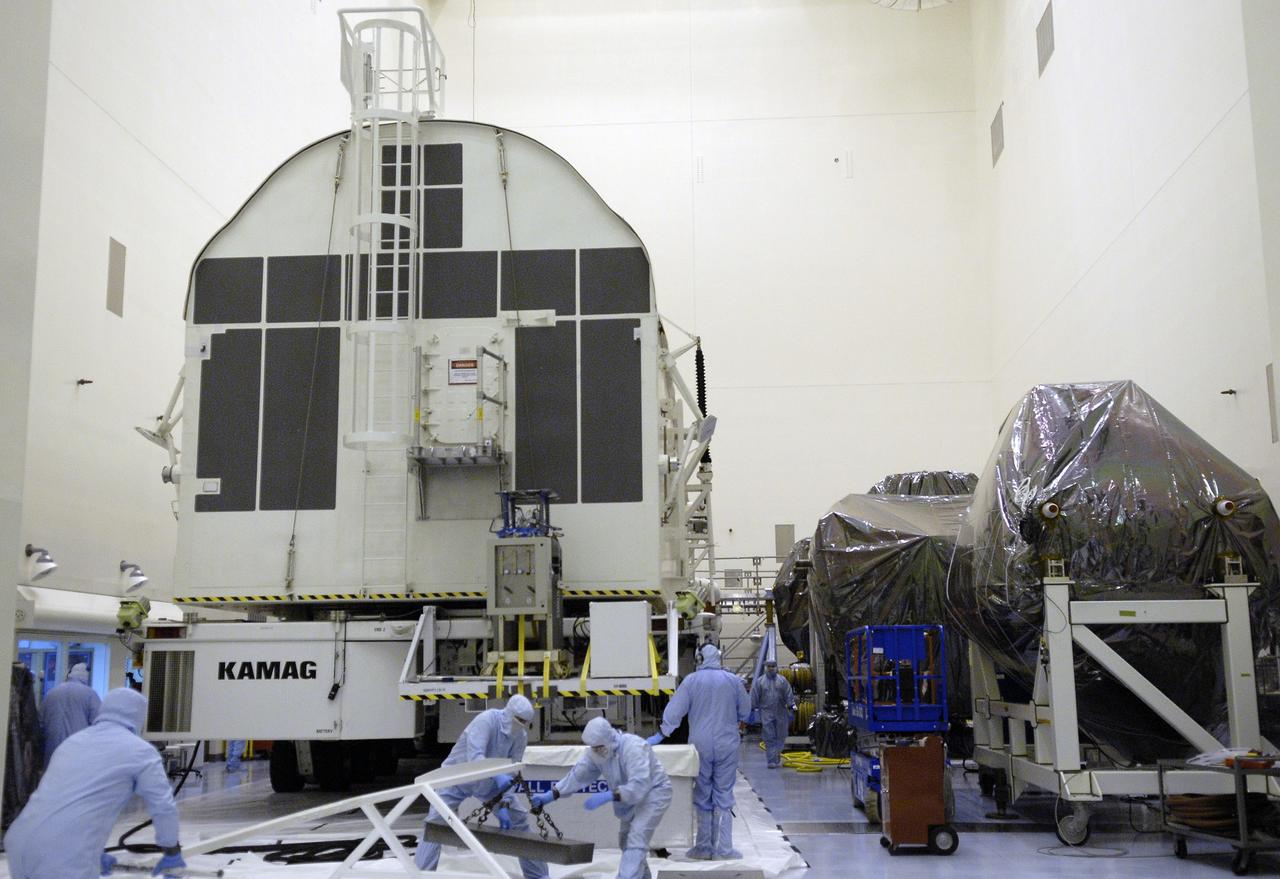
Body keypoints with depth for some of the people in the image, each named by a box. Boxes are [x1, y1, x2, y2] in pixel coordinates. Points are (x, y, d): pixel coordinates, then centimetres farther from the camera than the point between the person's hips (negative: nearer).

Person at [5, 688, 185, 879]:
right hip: (65, 862, -7)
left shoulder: (72, 741, 26)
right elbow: (163, 806, 8)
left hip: (19, 850, 7)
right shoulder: (140, 751, 5)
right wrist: (172, 854, 25)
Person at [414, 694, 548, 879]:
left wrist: (504, 806, -23)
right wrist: (497, 776, -59)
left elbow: (510, 772, -14)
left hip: (487, 782, 5)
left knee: (518, 819, 2)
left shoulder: (521, 736, -15)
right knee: (435, 823, -19)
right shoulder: (486, 720, -32)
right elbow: (474, 757, -44)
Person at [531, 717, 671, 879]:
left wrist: (607, 796, -45)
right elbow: (578, 775, -7)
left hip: (653, 792, -9)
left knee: (635, 842, -21)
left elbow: (639, 785, -40)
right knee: (626, 842, 21)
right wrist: (551, 795, -15)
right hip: (633, 795, 9)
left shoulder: (633, 747, -34)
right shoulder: (597, 752, -10)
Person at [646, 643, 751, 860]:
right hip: (727, 746, 1)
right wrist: (738, 724, 33)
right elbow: (745, 710, 12)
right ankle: (723, 848, 4)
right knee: (724, 796, 6)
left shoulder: (691, 681, -5)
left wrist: (661, 734, 2)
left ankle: (704, 847, 13)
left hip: (700, 746, -1)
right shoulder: (733, 680, 0)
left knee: (702, 796, 10)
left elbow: (675, 710, -7)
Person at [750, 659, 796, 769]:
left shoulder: (782, 680, 8)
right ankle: (771, 760, -5)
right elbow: (754, 696, 4)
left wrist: (791, 706, -5)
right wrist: (753, 709, 0)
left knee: (780, 737, 7)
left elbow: (789, 694, 4)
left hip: (781, 713, 2)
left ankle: (776, 756, 26)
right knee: (769, 738, -5)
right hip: (766, 713, -2)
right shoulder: (759, 681, 5)